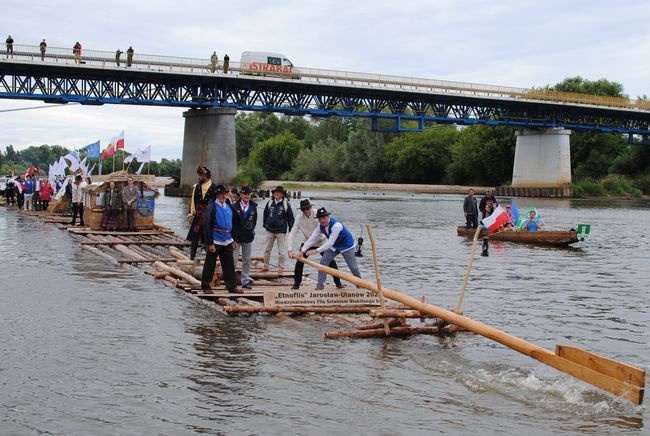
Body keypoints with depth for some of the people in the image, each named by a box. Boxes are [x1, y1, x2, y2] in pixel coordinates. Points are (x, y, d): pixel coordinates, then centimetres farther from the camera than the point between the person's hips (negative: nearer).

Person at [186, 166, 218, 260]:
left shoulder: (214, 188, -3)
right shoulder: (196, 187, 8)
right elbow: (192, 201, 9)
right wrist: (191, 214, 0)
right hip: (197, 217, 3)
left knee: (208, 240, 2)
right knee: (194, 239, 4)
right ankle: (191, 258, 12)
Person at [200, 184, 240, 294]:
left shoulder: (228, 207, 13)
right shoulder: (212, 207, -8)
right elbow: (208, 226, -12)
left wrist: (234, 240, 16)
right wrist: (210, 243, -16)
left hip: (228, 241, 6)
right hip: (216, 240, -6)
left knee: (229, 264, 10)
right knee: (210, 264, 2)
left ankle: (232, 286, 17)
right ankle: (206, 286, 11)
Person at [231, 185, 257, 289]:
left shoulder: (253, 207, 5)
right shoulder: (235, 207, -6)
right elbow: (231, 221, -5)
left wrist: (251, 231, 7)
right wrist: (233, 235, -8)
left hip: (248, 237, 4)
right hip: (236, 237, -4)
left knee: (247, 260, 9)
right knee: (233, 259, -4)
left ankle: (245, 281, 16)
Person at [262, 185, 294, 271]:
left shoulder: (285, 204, -3)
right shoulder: (270, 203, 4)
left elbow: (290, 217, 1)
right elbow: (265, 214, 16)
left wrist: (291, 228, 0)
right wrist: (265, 224, 12)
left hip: (281, 231, -3)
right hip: (270, 230, 3)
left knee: (282, 251, 0)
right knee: (267, 249, 10)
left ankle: (281, 267, 10)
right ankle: (265, 266, 20)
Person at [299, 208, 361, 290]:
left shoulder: (336, 225, -37)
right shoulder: (320, 226, -15)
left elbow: (330, 242, -41)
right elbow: (312, 239, -15)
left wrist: (316, 251, -47)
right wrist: (302, 251, -26)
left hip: (347, 245, -5)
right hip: (333, 246, 6)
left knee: (353, 267, 3)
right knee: (323, 262, -10)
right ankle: (320, 285, -3)